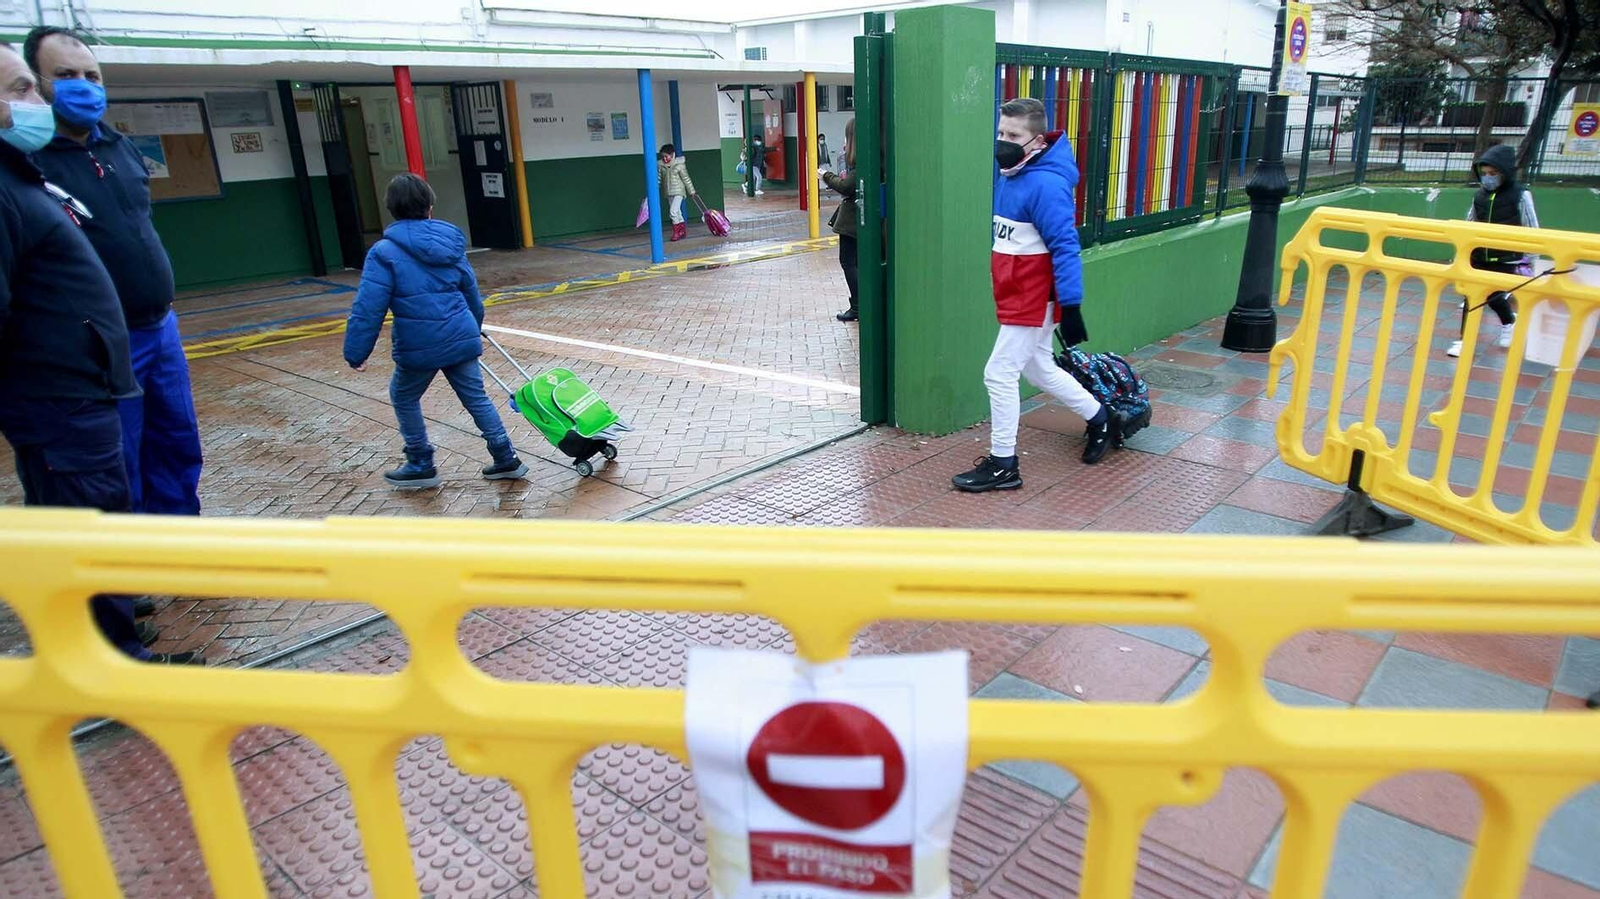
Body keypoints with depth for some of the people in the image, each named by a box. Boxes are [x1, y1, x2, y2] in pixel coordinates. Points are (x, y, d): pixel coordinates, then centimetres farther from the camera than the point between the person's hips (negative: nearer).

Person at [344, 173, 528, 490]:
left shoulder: (385, 252, -10)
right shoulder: (450, 243, 6)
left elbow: (368, 308, -14)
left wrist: (356, 353, -7)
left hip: (419, 346, -4)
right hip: (461, 339, 4)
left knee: (404, 398, 19)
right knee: (476, 397, 15)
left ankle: (421, 466, 26)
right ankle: (506, 460, 17)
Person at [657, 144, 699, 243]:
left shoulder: (679, 164, -10)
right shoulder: (661, 165, 2)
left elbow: (686, 178, -5)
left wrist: (692, 191, -3)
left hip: (678, 192, -5)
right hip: (668, 193, 5)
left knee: (673, 211, -17)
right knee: (677, 213, 12)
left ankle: (676, 232, -8)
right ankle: (683, 231, 23)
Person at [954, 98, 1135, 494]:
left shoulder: (1045, 184, -21)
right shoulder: (1008, 175, 7)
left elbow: (1065, 248, -23)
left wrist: (1071, 306, -24)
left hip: (1031, 301, -10)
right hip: (1016, 296, 10)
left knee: (999, 374, -4)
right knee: (1040, 370, 21)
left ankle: (1003, 465, 10)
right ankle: (1103, 420, 39)